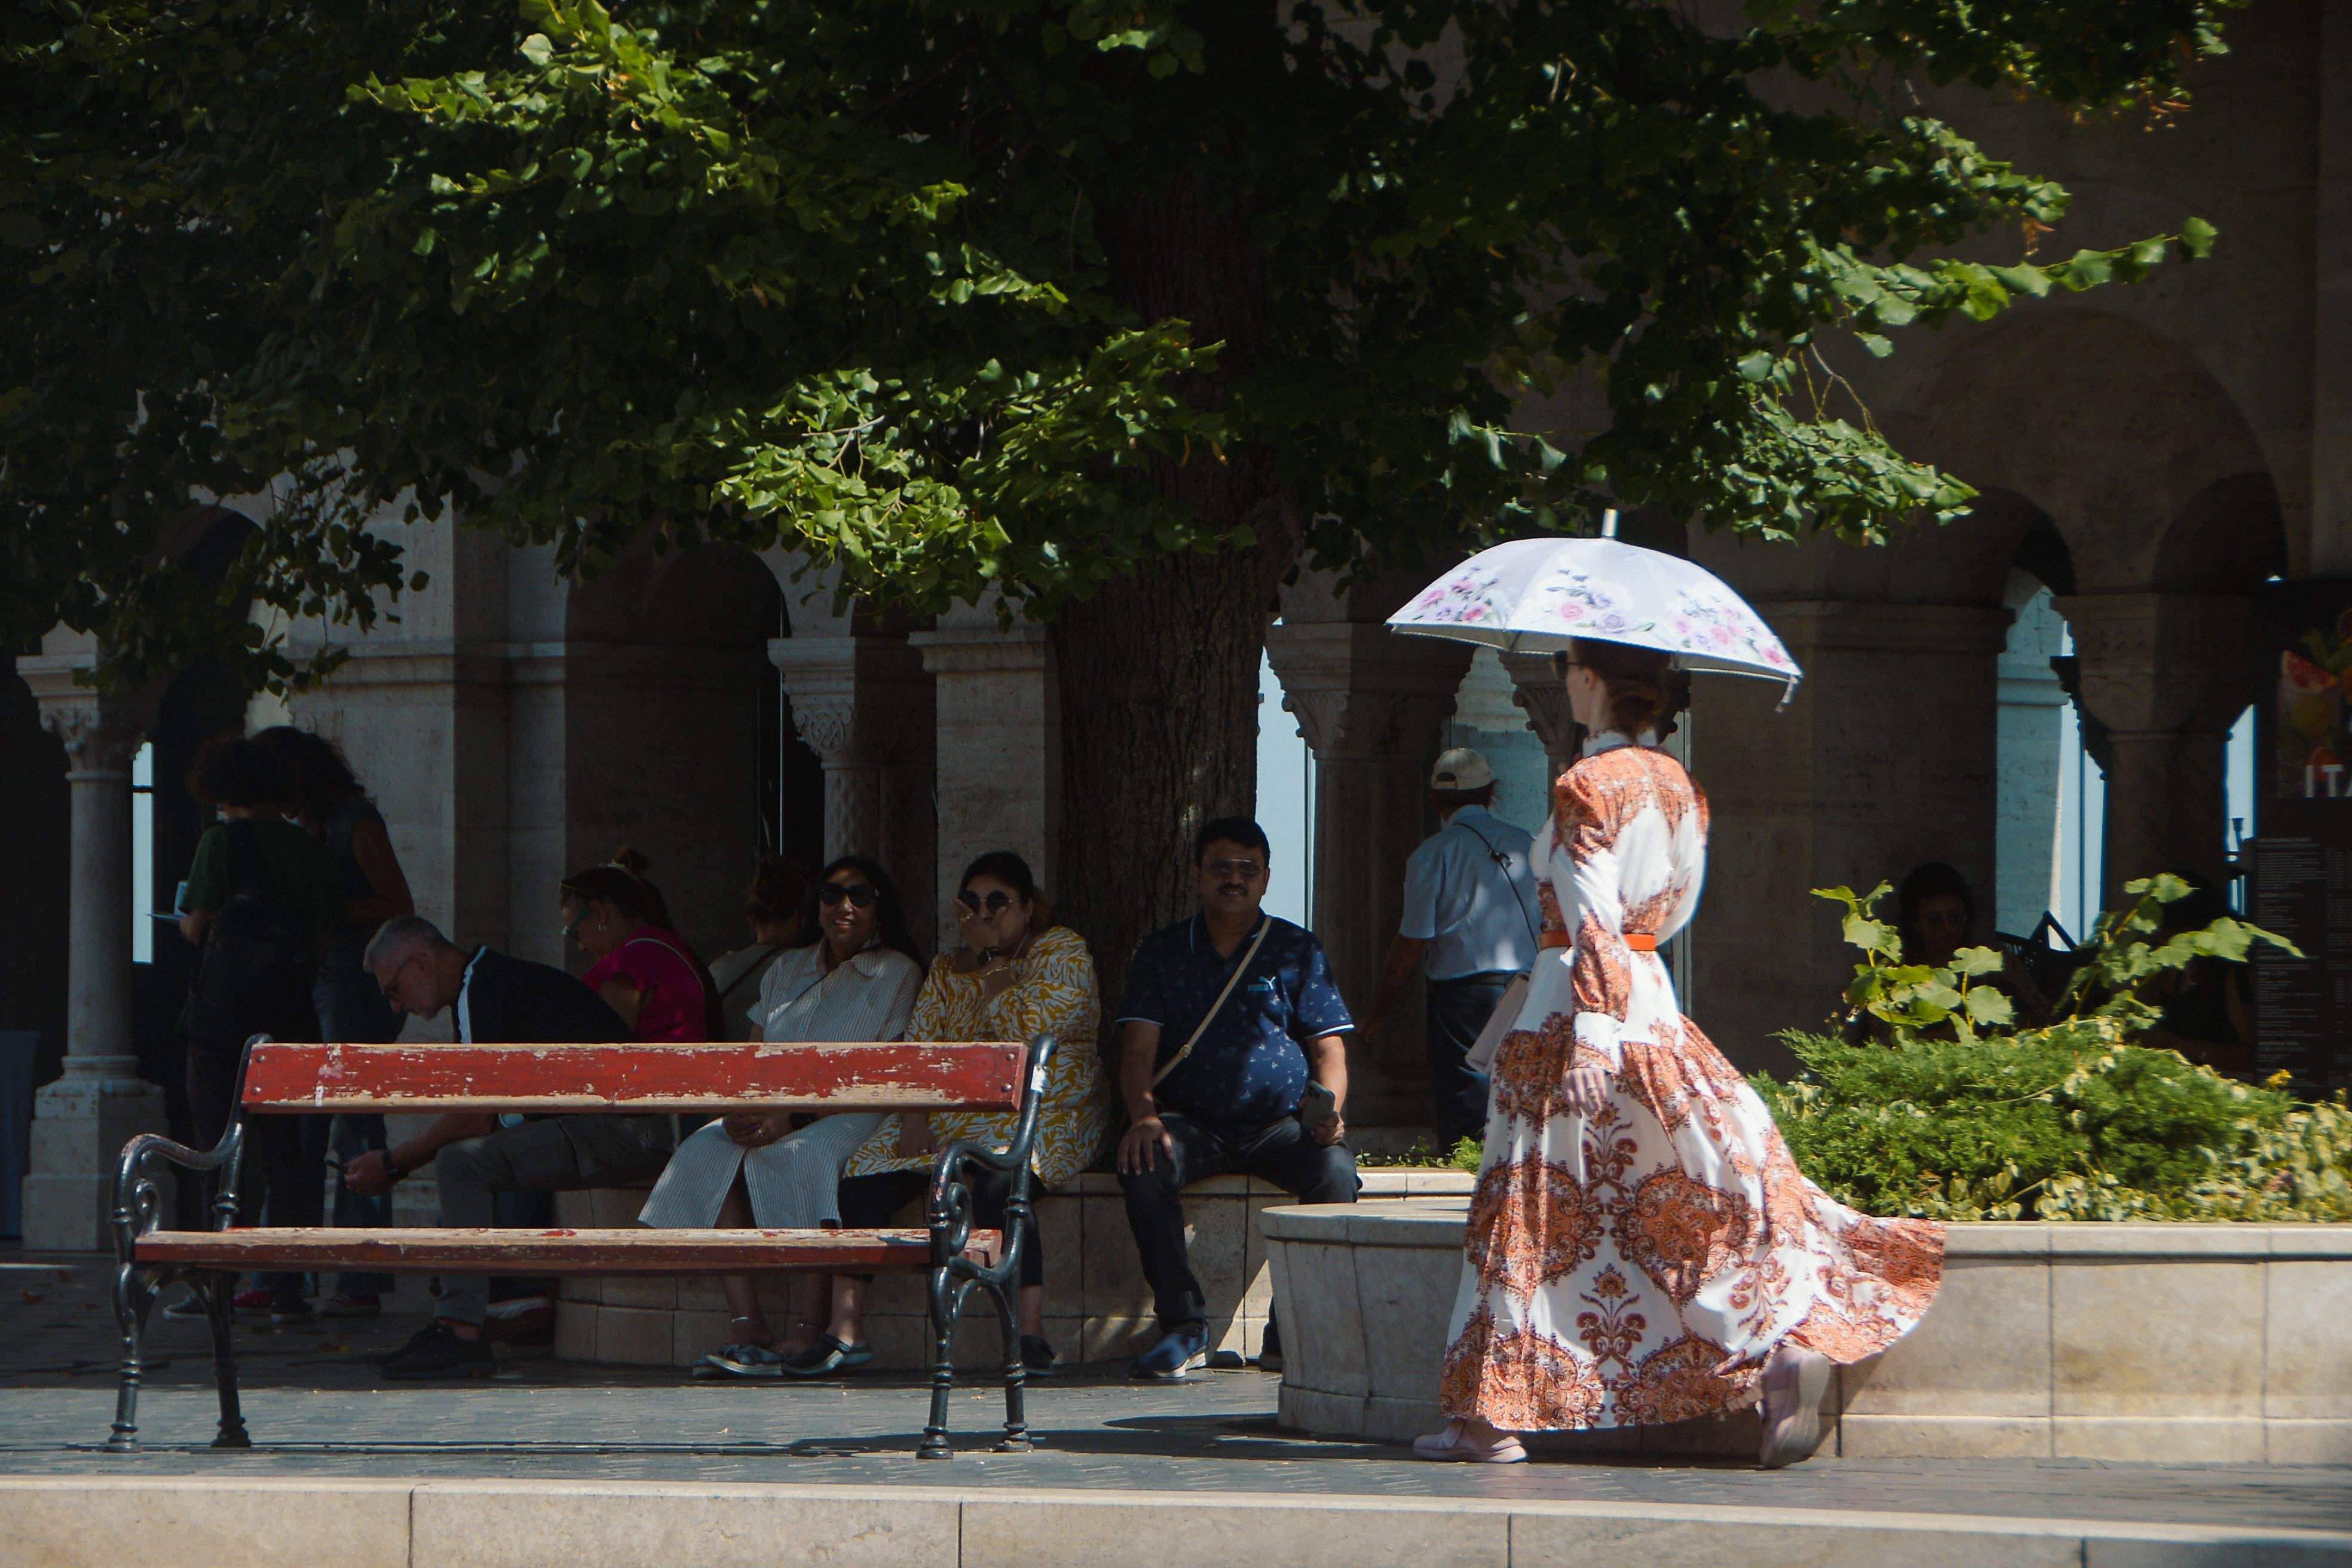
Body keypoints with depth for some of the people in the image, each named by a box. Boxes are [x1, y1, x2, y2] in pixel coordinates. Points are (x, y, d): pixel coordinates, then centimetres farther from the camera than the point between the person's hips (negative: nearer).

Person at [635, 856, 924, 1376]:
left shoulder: (897, 973, 3)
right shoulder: (787, 971, 20)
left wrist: (791, 1116, -20)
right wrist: (744, 1111, -10)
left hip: (849, 1120, -5)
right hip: (776, 1115, 5)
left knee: (790, 1156, -36)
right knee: (708, 1153, -25)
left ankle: (806, 1330, -36)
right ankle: (744, 1324, -32)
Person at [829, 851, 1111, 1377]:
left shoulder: (1063, 952, 3)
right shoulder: (947, 971, 20)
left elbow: (1032, 1026, -13)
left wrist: (997, 984, 5)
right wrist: (913, 1114, -7)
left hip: (1046, 1112, -6)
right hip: (955, 1113, 6)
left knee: (997, 1184, -37)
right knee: (863, 1175, -16)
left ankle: (1032, 1332, -38)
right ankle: (846, 1327, -15)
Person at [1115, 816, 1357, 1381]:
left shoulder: (1298, 952, 10)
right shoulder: (1162, 952, 12)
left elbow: (1329, 1048, 5)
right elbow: (1138, 1048, 4)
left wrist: (1328, 1108, -17)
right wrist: (1143, 1116, -17)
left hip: (1280, 1123, 0)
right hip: (1192, 1123, 0)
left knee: (1334, 1169, -32)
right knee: (1143, 1166, -33)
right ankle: (1183, 1325, -25)